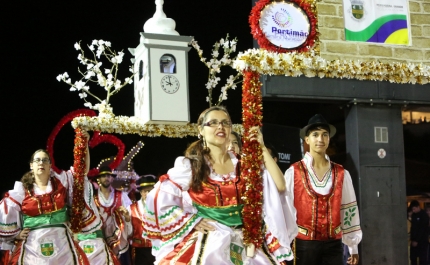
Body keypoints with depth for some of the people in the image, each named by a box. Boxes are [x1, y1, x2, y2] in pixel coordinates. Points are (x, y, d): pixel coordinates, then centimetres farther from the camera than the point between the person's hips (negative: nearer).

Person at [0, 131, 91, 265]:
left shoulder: (61, 181, 7)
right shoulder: (21, 190, 3)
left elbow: (84, 168, 9)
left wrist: (84, 144, 0)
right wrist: (16, 234, 5)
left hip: (61, 246, 1)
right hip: (32, 249, -1)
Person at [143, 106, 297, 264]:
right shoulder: (190, 166, -3)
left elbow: (280, 186, -6)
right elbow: (157, 200, -3)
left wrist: (262, 148, -8)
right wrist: (192, 222, -7)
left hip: (243, 243, 3)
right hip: (208, 245, -3)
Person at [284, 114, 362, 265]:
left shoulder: (341, 174, 6)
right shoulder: (294, 172, -2)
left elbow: (349, 210, 9)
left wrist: (353, 247, 11)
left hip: (333, 245, 2)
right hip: (303, 245, -2)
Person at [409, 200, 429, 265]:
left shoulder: (424, 215, -14)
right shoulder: (413, 214, 9)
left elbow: (422, 230, -17)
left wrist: (416, 241, -17)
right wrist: (412, 239, 5)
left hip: (422, 240, -7)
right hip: (414, 240, 7)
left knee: (422, 258, -3)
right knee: (413, 257, 10)